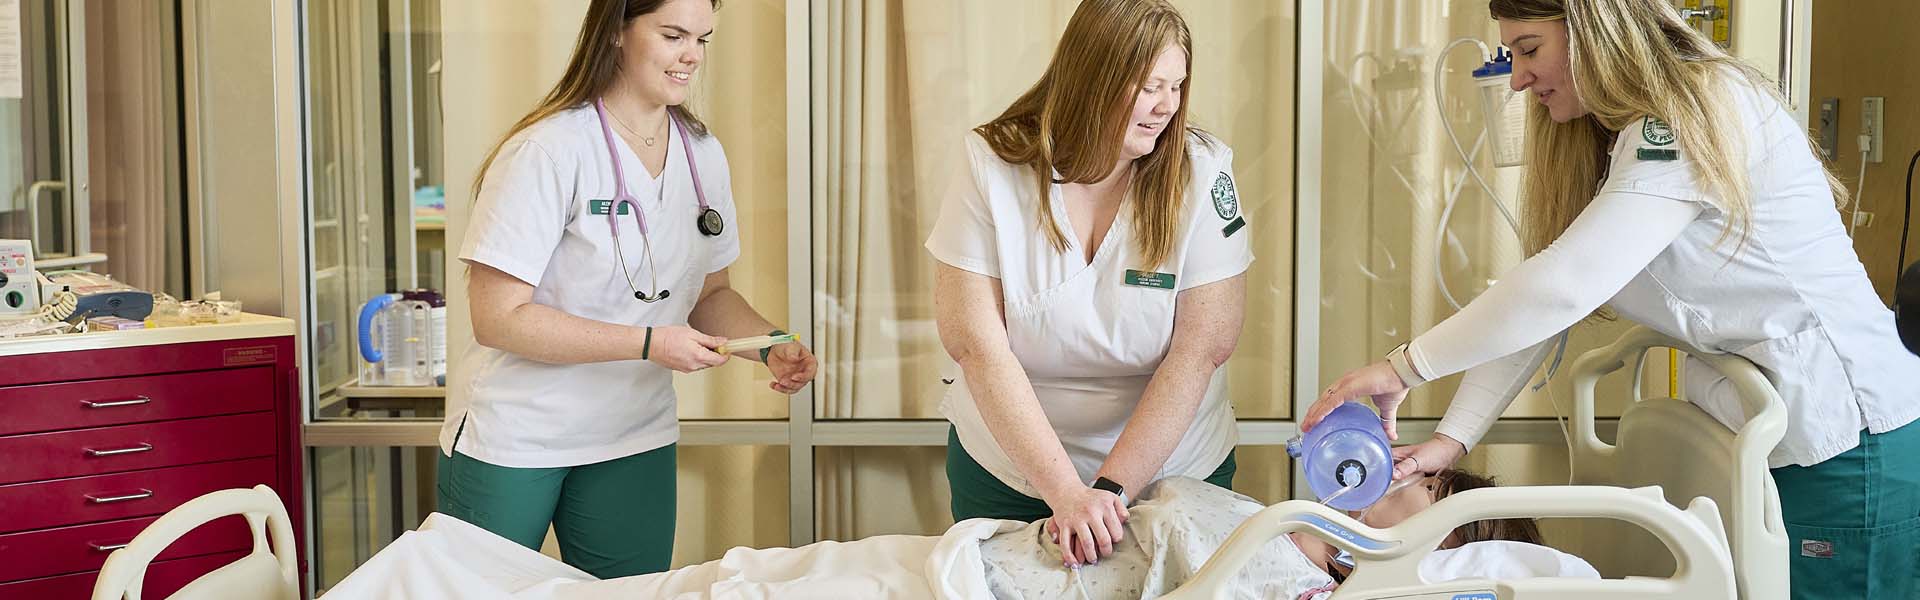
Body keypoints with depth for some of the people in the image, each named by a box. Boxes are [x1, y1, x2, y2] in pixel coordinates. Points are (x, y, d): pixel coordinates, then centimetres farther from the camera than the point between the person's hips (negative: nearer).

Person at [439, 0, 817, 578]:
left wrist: (772, 346, -9)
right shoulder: (549, 150, -18)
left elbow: (710, 292, 11)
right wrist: (650, 343, -24)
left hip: (636, 442, 5)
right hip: (512, 441, -5)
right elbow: (497, 318, -21)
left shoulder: (702, 154, 2)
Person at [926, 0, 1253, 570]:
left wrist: (1111, 486, -23)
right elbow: (976, 345, -20)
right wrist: (1066, 490, -26)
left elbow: (1199, 350, -17)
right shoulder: (993, 171, -15)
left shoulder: (1201, 173, -14)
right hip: (1008, 470, 0)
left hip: (1171, 473, 0)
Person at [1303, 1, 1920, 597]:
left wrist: (1405, 366, -22)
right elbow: (1532, 304, 4)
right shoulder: (1613, 143, 10)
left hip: (1846, 438, -8)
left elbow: (1564, 287, -29)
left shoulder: (1699, 116, -19)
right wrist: (1452, 436, -5)